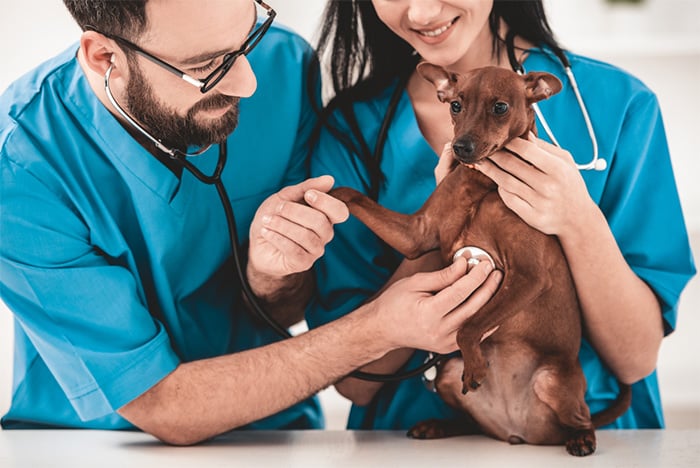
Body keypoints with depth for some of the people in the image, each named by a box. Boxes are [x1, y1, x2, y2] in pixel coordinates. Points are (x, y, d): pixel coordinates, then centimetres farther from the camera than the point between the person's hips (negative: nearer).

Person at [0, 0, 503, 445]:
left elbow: (283, 316, -1)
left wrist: (269, 275, -24)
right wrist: (377, 330, -25)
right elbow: (159, 407, -21)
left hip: (266, 428, 3)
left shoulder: (285, 66, -11)